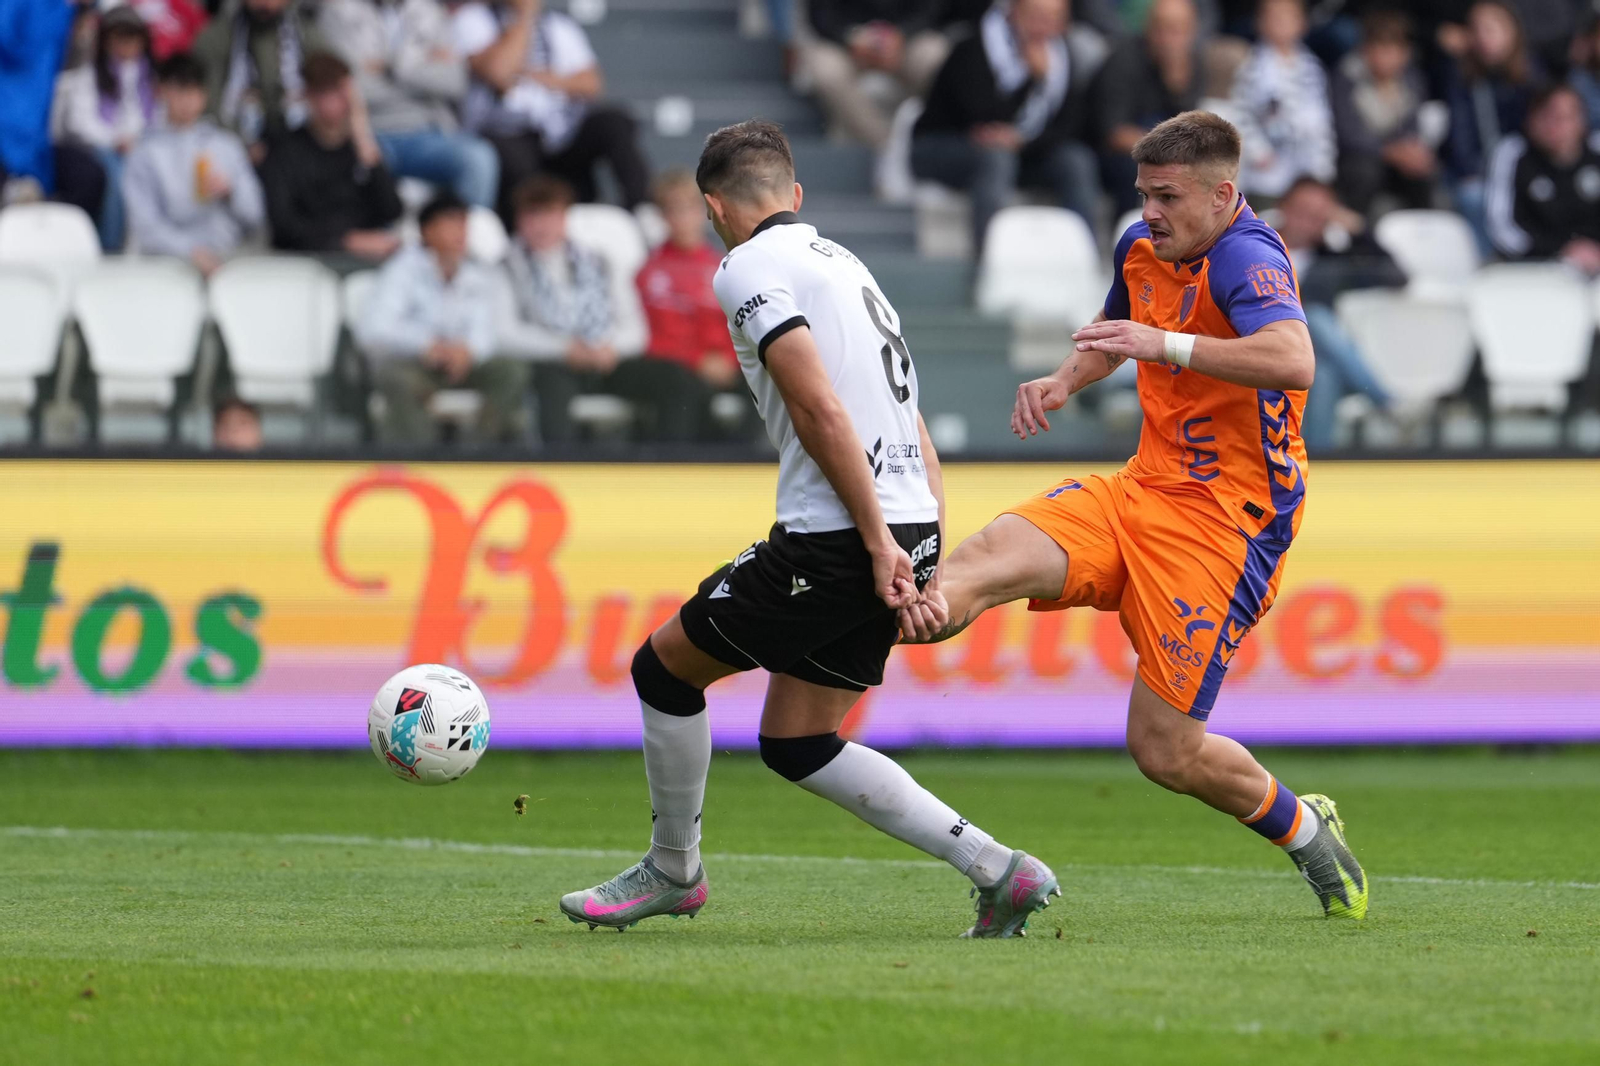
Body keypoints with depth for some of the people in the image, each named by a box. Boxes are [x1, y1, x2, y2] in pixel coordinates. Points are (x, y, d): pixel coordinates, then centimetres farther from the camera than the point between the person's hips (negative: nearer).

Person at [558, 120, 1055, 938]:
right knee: (794, 743, 15)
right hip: (909, 532, 8)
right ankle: (996, 870, 8)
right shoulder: (840, 261, 22)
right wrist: (932, 555, 17)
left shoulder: (749, 269, -7)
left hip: (835, 539, -8)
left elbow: (821, 411, -18)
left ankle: (672, 871, 25)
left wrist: (877, 539, -18)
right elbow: (903, 413, 20)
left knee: (664, 666, 11)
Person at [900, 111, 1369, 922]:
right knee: (991, 555, -21)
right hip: (1142, 490, 8)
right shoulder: (1142, 247, 9)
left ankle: (1305, 830, 18)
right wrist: (1062, 382, 12)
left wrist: (1168, 344, -38)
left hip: (1224, 519, -8)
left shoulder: (1245, 259, -16)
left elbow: (1293, 362, -37)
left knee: (1164, 750, -5)